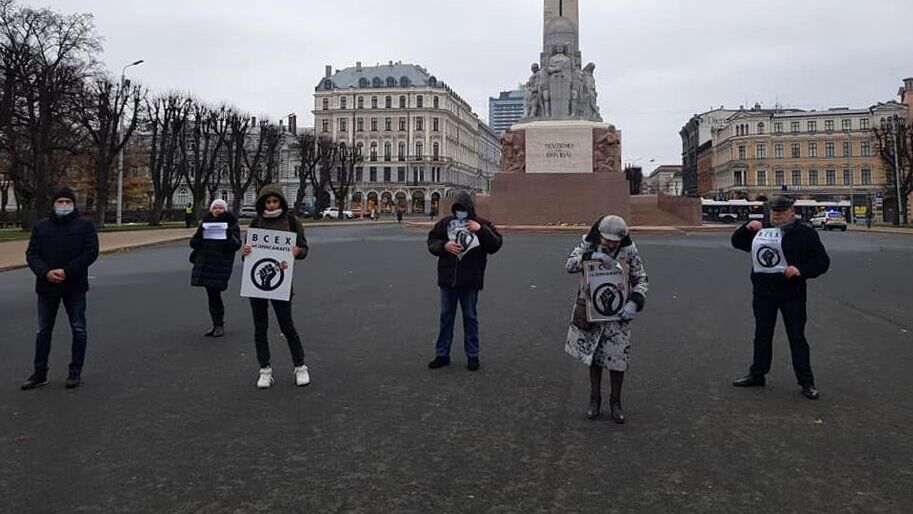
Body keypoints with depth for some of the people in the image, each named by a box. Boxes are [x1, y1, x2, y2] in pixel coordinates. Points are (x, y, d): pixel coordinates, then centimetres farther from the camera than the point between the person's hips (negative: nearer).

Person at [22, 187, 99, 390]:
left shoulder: (85, 225, -1)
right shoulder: (41, 227, 8)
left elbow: (91, 252, -11)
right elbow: (31, 254, 2)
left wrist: (67, 271, -19)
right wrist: (45, 273, -16)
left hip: (74, 287, -3)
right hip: (46, 287, 3)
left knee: (78, 330, 3)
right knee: (44, 330, 10)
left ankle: (75, 371, 14)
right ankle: (40, 373, 19)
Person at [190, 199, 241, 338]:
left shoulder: (231, 224, 1)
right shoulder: (205, 222, 12)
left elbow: (237, 245, -8)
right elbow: (194, 243, 11)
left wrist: (229, 237, -27)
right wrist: (199, 235, -10)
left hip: (221, 265, -4)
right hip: (205, 264, 5)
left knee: (215, 294, -9)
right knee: (211, 294, 8)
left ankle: (219, 325, 5)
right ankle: (216, 325, 19)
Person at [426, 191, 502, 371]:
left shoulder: (482, 224, -2)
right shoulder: (445, 223, 3)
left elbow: (496, 245, -9)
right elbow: (431, 242, 6)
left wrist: (481, 230, -21)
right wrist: (444, 245, -13)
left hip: (470, 281, -2)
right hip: (447, 279, 2)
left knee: (470, 317, 8)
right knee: (446, 317, 11)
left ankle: (472, 355, 19)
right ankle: (442, 354, 21)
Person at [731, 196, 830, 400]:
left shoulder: (804, 233, -3)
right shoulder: (761, 230, 11)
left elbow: (822, 261, -5)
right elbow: (737, 242, 16)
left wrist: (801, 270, -21)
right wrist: (747, 228, -3)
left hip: (792, 294, -4)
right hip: (763, 293, 5)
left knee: (797, 338, 0)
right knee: (762, 335, 14)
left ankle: (806, 382, 8)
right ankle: (757, 375, 27)